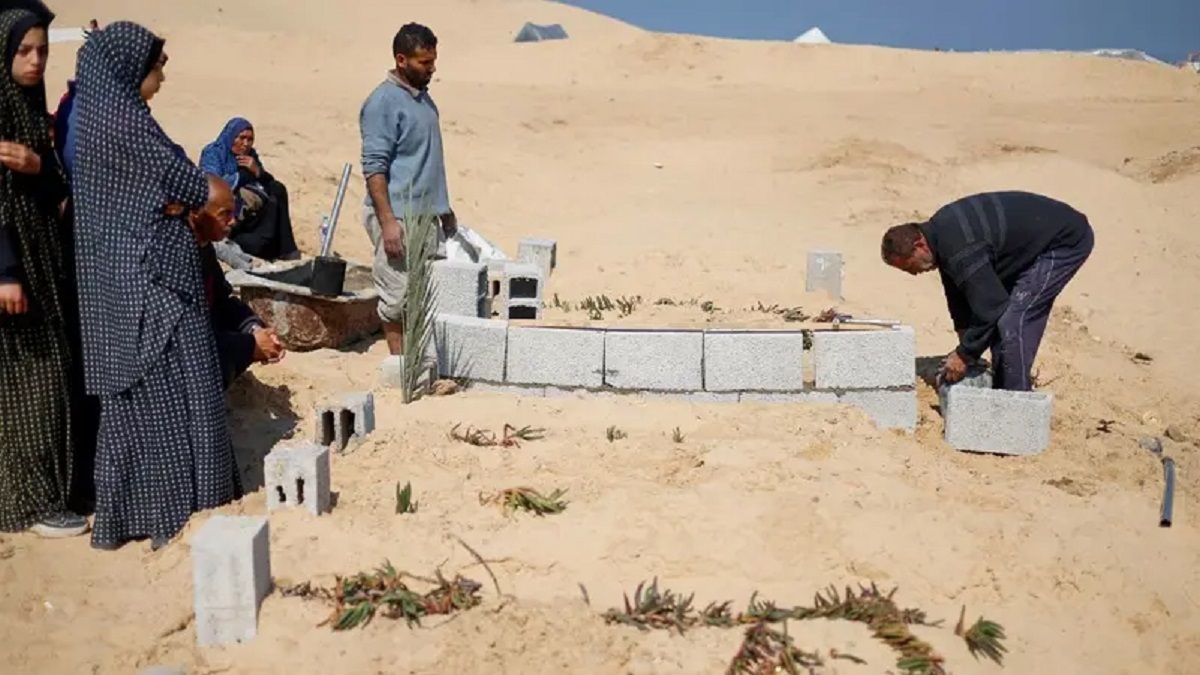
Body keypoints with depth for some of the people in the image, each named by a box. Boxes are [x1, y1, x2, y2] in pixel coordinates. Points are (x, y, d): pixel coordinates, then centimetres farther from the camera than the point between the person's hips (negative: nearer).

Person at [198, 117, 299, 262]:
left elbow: (270, 183, 8)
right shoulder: (212, 153, -5)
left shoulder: (250, 154, 12)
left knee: (278, 189, -18)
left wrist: (257, 171, -14)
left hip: (248, 209, 7)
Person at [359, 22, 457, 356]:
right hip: (397, 216, -8)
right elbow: (374, 168, -17)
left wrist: (444, 207, 21)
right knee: (398, 297, -1)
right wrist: (388, 221, -23)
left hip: (426, 215, 8)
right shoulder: (383, 102, -13)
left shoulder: (423, 96, 13)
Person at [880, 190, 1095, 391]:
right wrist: (964, 338, 9)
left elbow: (988, 307, -26)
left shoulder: (959, 249, -31)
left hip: (1067, 241, -10)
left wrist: (965, 355, -14)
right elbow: (958, 291, 11)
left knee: (1012, 321, -15)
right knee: (1001, 314, 10)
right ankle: (1001, 395, 18)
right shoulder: (939, 230, 0)